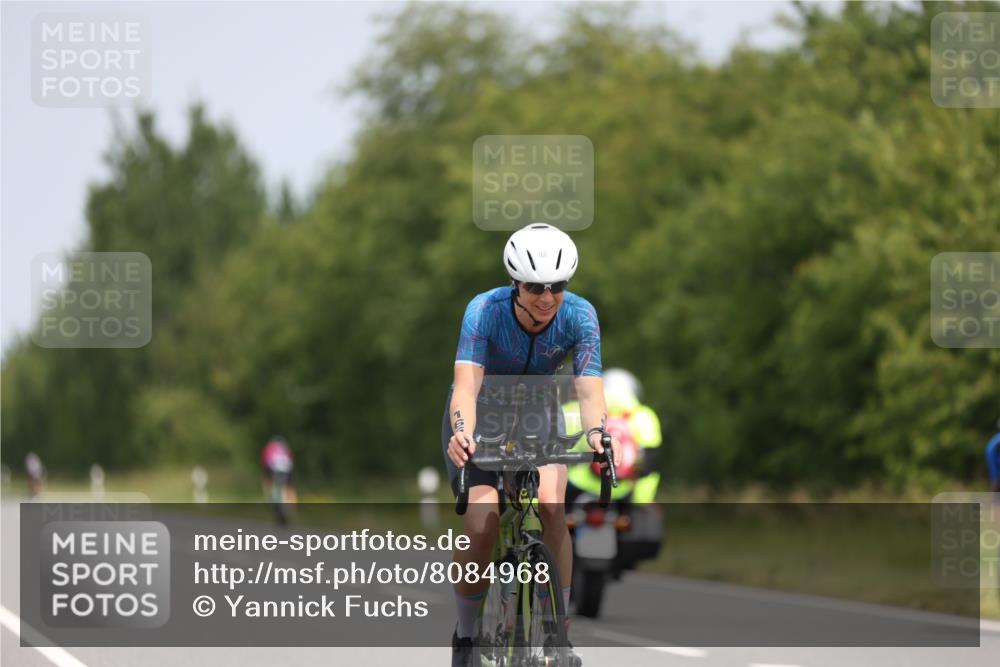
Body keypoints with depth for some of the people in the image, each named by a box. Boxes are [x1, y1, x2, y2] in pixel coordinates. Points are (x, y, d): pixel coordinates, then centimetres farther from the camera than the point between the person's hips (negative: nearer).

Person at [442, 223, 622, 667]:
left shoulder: (579, 317, -24)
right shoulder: (485, 311, -30)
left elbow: (589, 390, -32)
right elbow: (467, 384, -40)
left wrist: (597, 433, -53)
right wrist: (463, 432, -61)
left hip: (537, 414, 2)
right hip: (481, 417, -2)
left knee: (551, 505, -25)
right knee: (481, 523, -21)